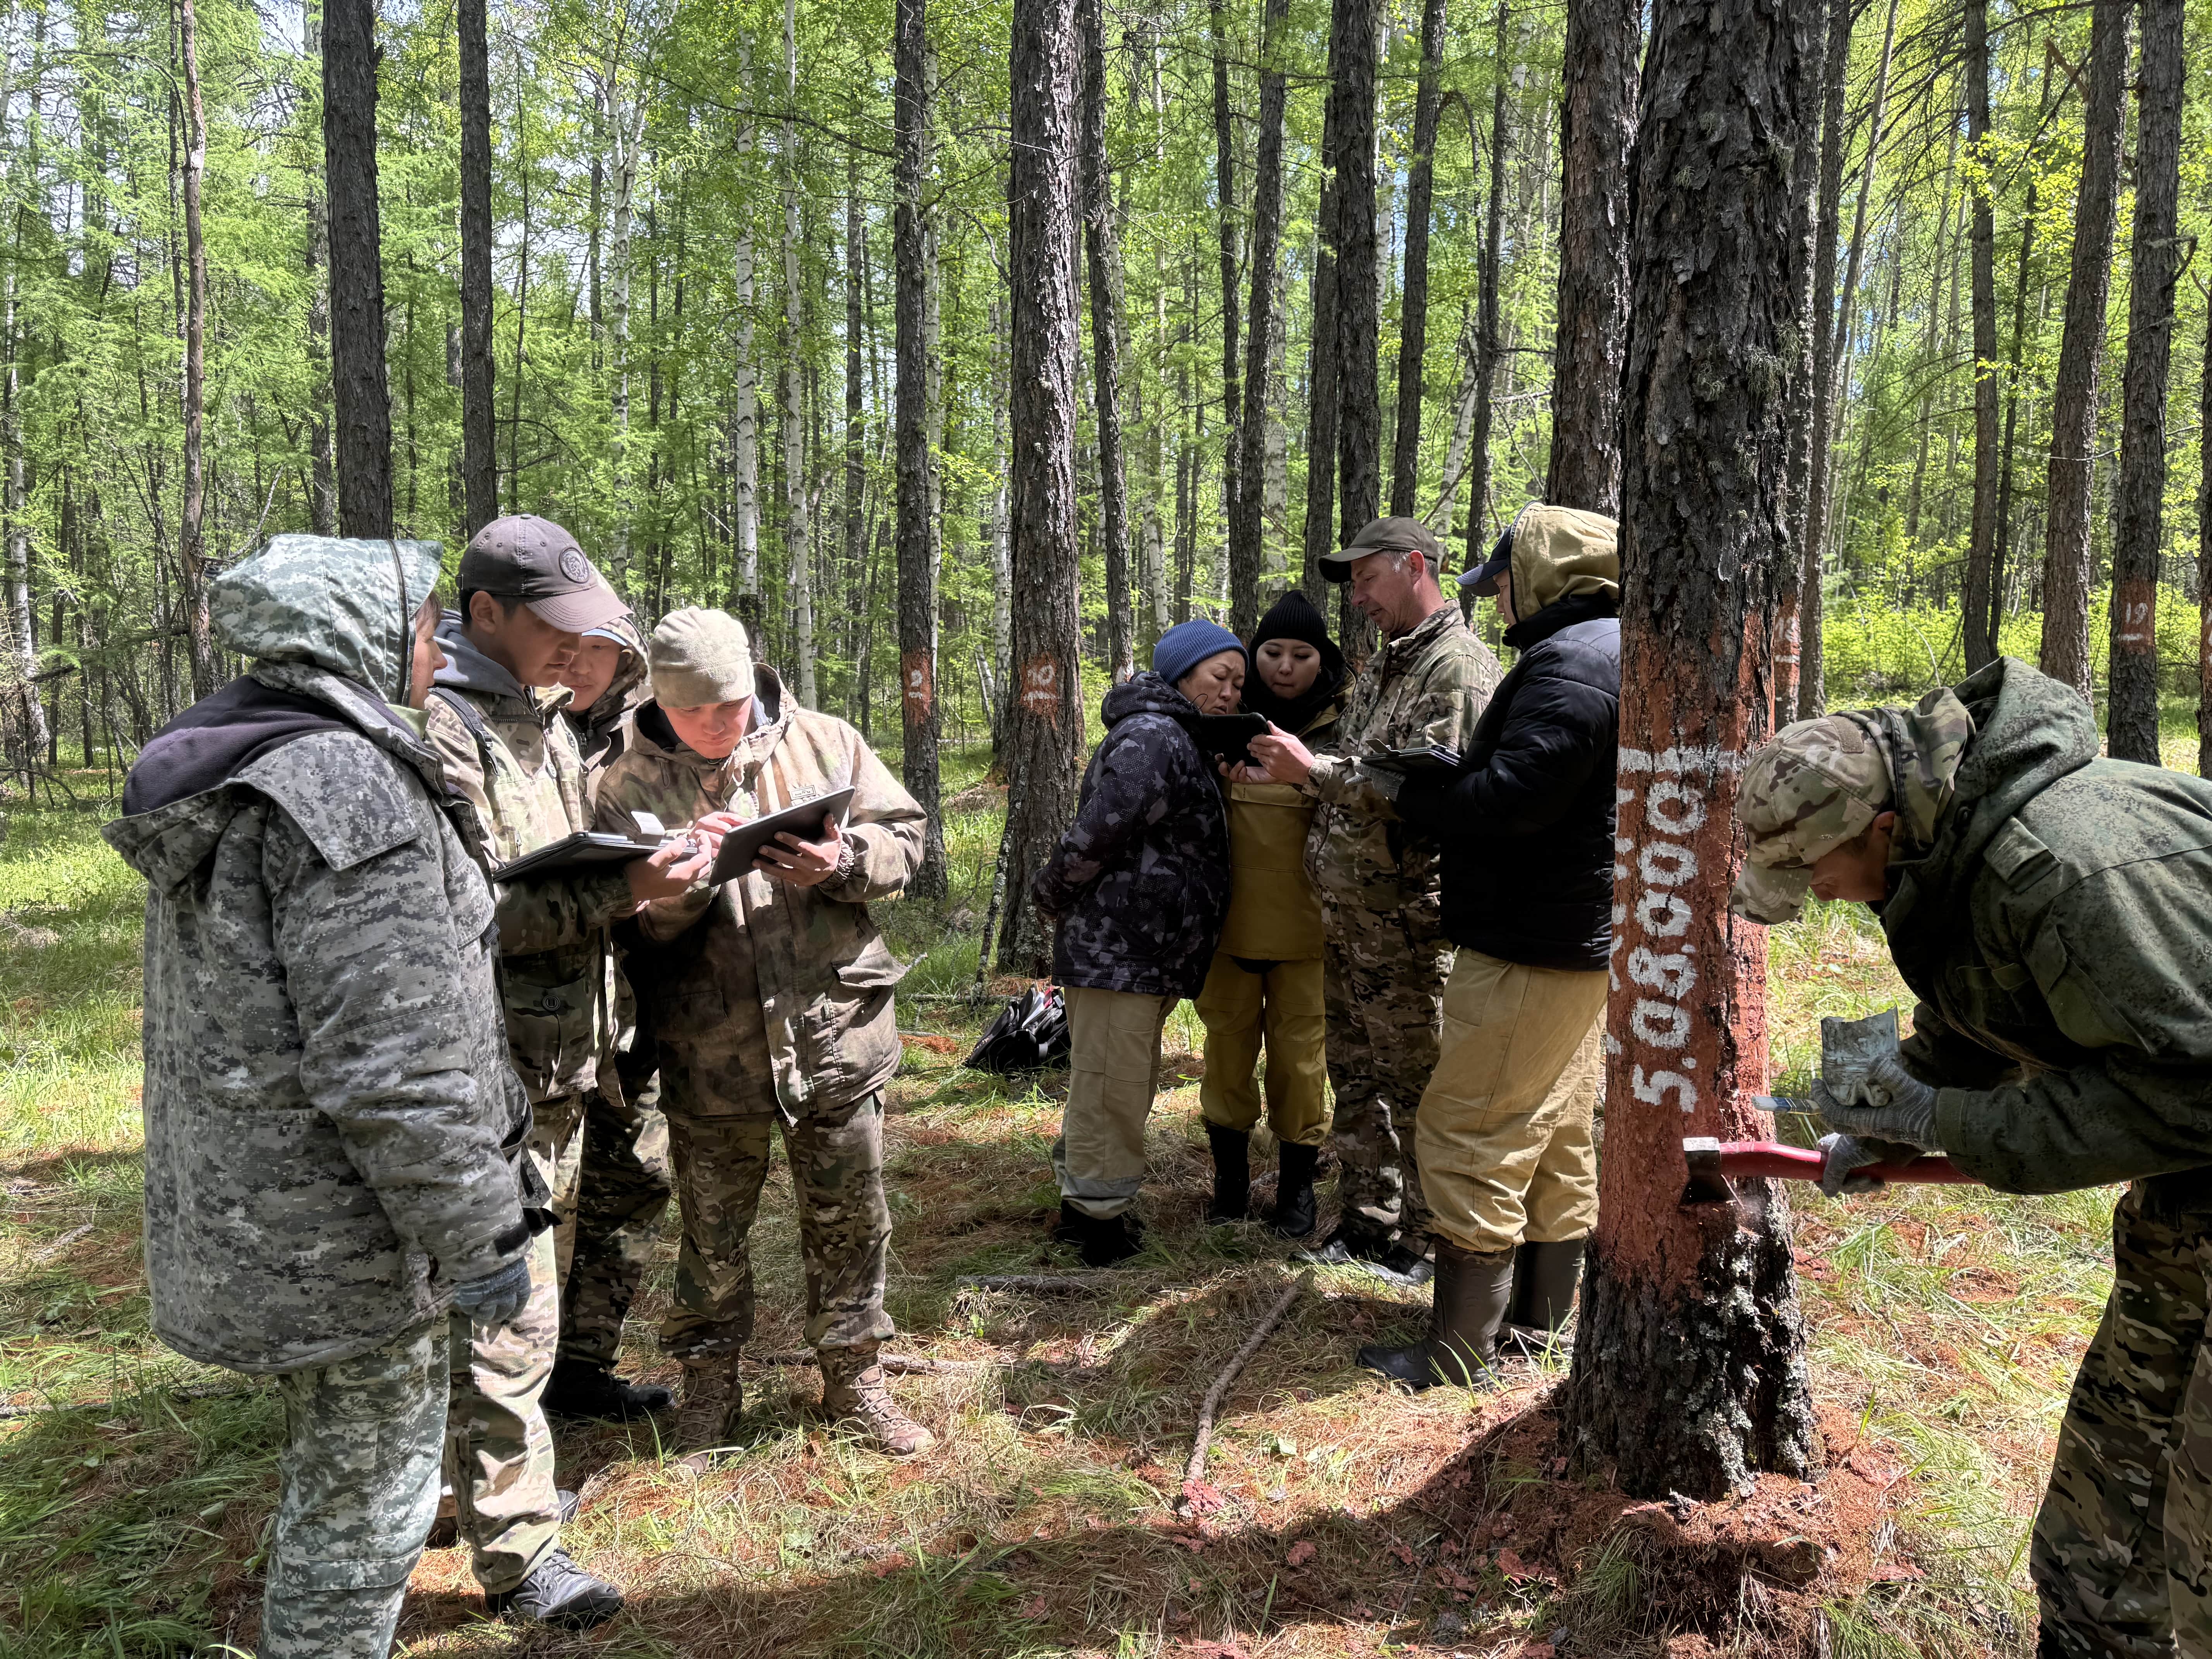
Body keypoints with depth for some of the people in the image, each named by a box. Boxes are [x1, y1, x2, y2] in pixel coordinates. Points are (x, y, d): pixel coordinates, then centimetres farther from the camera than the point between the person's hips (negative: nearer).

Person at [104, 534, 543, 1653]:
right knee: (365, 1499, 9)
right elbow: (392, 1066, -27)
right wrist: (480, 1239, -19)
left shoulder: (224, 775, 7)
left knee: (329, 1468, 29)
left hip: (241, 1208, 10)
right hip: (342, 1229, -10)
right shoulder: (350, 788, -25)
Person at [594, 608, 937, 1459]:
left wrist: (843, 863, -19)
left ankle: (854, 1375, 33)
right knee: (712, 1235, 15)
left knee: (849, 1220, 14)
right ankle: (709, 1386, 35)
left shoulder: (826, 743, 1)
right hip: (708, 1056, -1)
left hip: (835, 1034, 1)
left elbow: (905, 840, 0)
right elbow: (624, 919, -9)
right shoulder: (631, 786, -2)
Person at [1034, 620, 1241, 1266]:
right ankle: (1098, 1217, 11)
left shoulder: (1181, 744, 20)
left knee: (1124, 1088, 20)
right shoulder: (1151, 740, -16)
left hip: (1141, 956, 11)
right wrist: (1053, 900, -9)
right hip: (1116, 953, -11)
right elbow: (1094, 836, -22)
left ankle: (1084, 1207, 33)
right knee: (1111, 1089, -1)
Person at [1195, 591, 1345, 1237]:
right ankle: (1230, 1178, 27)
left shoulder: (1341, 727, 0)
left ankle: (1297, 1184, 23)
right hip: (1228, 917, 2)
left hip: (1305, 923, -2)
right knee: (1228, 1044, 11)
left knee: (1301, 1052, 6)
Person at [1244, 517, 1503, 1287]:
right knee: (1356, 1076, 17)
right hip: (1345, 911, 9)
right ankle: (1369, 1223, 30)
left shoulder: (1459, 668, -13)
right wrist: (1291, 773, 6)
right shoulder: (1380, 667, 17)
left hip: (1407, 918, -9)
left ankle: (1430, 1243, 17)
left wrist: (1314, 770, -22)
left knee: (1414, 1084, 2)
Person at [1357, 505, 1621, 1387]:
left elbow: (1511, 795, -27)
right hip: (1580, 942, 11)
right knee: (1557, 1136, 17)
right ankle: (1540, 1319, 30)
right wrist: (1443, 781, 6)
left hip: (1528, 950, -11)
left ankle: (1458, 1350, 4)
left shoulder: (1572, 661, -18)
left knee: (1470, 1139, -4)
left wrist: (1416, 790, -10)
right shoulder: (1610, 650, 16)